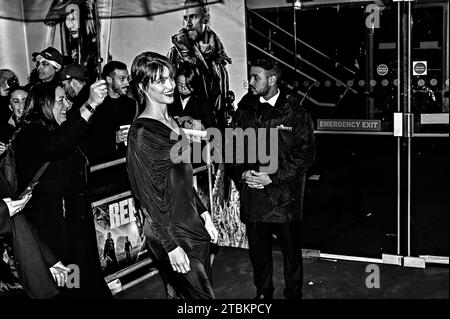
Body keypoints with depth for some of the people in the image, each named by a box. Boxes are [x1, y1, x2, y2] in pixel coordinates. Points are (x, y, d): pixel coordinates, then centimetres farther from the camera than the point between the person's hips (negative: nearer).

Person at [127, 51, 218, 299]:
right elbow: (148, 195, -17)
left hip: (194, 224, 7)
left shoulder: (171, 122, 9)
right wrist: (171, 246, -16)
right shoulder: (141, 133, -16)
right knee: (202, 296, 1)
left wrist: (204, 214, 14)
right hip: (170, 232, -7)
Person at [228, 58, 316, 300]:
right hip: (252, 196, 3)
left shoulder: (295, 113, -4)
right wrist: (242, 173, -8)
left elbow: (305, 154, -9)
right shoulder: (244, 111, 7)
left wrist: (274, 177, -16)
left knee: (291, 251, 9)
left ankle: (293, 293, 28)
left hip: (285, 196, -3)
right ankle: (263, 293, 34)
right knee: (258, 252, 15)